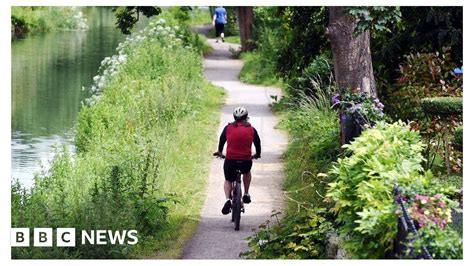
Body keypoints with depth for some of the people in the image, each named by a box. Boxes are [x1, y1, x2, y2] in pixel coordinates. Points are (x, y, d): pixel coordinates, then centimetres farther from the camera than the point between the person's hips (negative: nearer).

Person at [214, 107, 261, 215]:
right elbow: (257, 143, 18)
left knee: (228, 180, 21)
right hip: (246, 161, 1)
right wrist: (257, 154, 38)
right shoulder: (251, 129, 6)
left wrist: (220, 152, 41)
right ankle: (246, 195, 30)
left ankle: (227, 200, -4)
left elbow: (222, 140, 21)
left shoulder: (228, 128, 6)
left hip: (230, 160, 0)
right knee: (247, 173, 36)